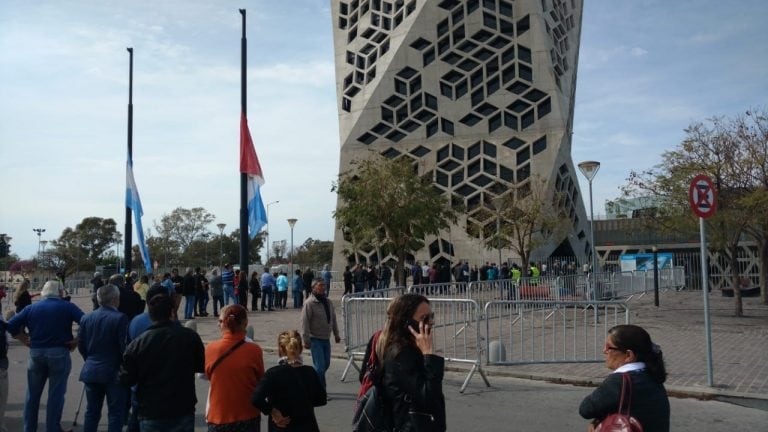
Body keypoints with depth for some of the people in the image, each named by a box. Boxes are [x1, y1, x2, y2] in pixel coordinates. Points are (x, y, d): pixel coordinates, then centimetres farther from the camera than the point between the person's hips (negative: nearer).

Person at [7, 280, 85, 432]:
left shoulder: (31, 308, 7)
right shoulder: (67, 307, -3)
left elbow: (11, 325, 1)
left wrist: (25, 339, 7)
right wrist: (78, 340, -5)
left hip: (36, 353, 3)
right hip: (59, 353, -3)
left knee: (33, 394, 16)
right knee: (56, 394, 4)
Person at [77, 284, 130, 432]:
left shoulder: (86, 318, 3)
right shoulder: (120, 318, -16)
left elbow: (80, 345, 8)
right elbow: (124, 346, -16)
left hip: (91, 371, 6)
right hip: (114, 372, -5)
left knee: (92, 411, 16)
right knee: (116, 413, 3)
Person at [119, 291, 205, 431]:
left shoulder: (138, 343, -10)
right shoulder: (190, 337, -10)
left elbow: (126, 379, -4)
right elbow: (203, 366, 3)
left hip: (151, 416, 0)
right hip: (183, 411, 0)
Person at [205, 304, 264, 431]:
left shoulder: (210, 349, -10)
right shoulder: (254, 350, -15)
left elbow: (207, 375, 7)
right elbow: (260, 380, -1)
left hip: (219, 417, 1)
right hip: (248, 417, -1)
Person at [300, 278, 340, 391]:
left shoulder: (328, 302, 10)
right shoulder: (309, 303, -13)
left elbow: (333, 319, 20)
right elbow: (305, 323, -15)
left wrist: (336, 334, 20)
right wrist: (306, 340, -16)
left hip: (326, 339, 7)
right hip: (315, 339, -7)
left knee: (326, 364, 14)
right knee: (320, 366, -9)